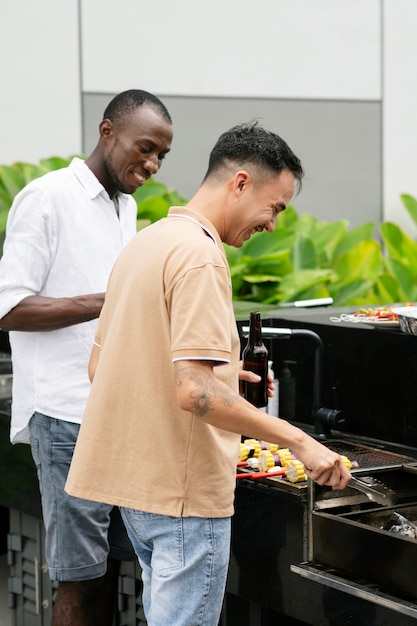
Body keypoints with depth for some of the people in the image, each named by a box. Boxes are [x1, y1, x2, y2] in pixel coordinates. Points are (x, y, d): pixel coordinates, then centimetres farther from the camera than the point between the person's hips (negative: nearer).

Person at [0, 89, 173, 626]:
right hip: (69, 415, -8)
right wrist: (107, 302, -20)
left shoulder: (126, 206, 17)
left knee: (110, 563, 10)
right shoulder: (47, 197, -8)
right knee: (80, 575, -5)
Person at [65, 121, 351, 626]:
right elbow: (196, 391, -28)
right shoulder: (200, 253, -18)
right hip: (184, 489, -10)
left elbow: (98, 366, 19)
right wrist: (299, 441, -23)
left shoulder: (144, 242, 12)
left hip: (135, 471, 10)